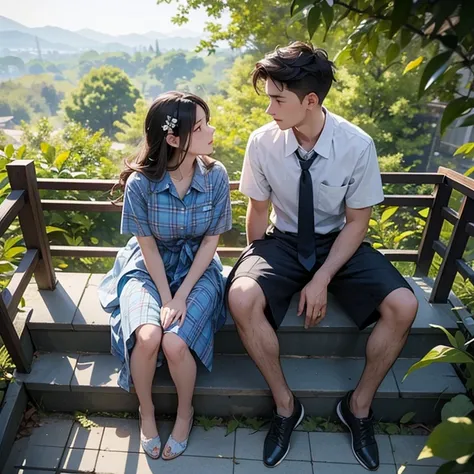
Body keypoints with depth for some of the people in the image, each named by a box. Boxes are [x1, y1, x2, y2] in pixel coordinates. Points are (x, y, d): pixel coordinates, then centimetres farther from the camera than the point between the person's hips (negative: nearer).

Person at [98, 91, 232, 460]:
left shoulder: (216, 175, -14)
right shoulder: (140, 182, -18)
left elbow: (211, 240, -9)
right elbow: (148, 246, -10)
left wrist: (182, 295, -15)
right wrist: (165, 298, -15)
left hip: (197, 269, 0)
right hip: (147, 269, 0)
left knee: (175, 343, -23)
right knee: (147, 336, -26)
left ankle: (185, 412, 11)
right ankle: (146, 409, 8)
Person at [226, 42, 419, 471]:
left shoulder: (358, 145, -16)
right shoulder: (263, 142, -15)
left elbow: (357, 222, -9)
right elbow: (258, 210, -3)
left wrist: (322, 279, -17)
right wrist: (257, 265, -4)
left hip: (339, 243, 1)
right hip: (283, 241, 0)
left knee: (403, 306, -19)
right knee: (241, 298, -29)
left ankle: (358, 406, 9)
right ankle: (285, 405, -2)